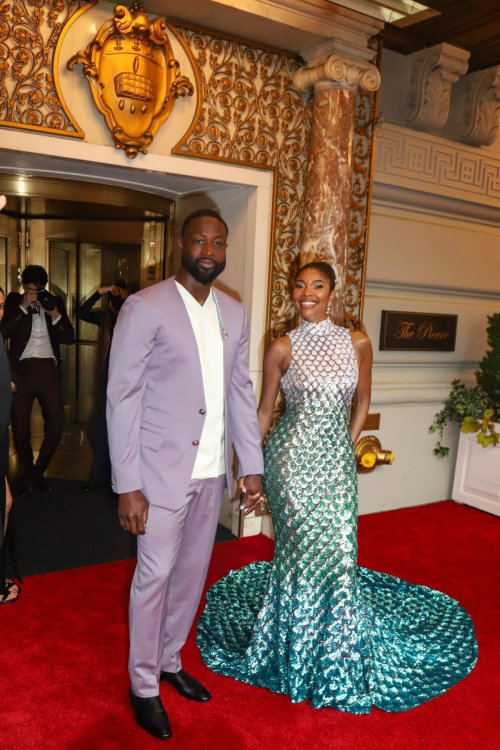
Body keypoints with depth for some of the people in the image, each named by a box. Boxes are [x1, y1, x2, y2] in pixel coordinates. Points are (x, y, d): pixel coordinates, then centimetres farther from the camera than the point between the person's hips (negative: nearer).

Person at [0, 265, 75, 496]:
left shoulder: (55, 302, 10)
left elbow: (69, 337, 3)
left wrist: (55, 315, -12)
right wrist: (24, 306, -13)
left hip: (48, 368, 1)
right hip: (22, 368, -1)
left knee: (55, 427, 1)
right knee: (20, 428, 1)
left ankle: (38, 472, 25)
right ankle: (28, 476, 23)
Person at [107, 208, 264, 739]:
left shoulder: (234, 313, 7)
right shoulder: (145, 307, -11)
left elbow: (240, 391, 9)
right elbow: (122, 397, -13)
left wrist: (252, 465, 6)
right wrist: (128, 485, -15)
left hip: (212, 471, 6)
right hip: (163, 470, -5)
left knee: (192, 572, 18)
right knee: (154, 576, 7)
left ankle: (169, 660, 41)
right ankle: (143, 685, 30)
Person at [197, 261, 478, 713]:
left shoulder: (357, 343, 2)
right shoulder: (282, 348, -2)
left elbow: (362, 404, 12)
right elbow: (264, 410, 4)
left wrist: (347, 448, 7)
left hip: (336, 459, 2)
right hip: (292, 457, -1)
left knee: (337, 550, 3)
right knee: (301, 548, 3)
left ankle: (338, 656, 30)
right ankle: (297, 654, 30)